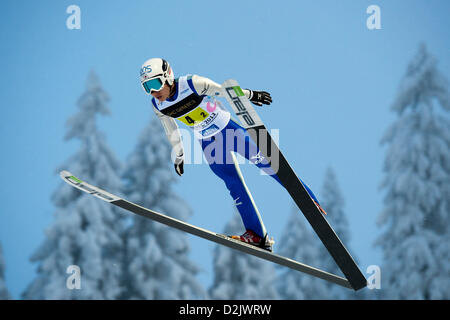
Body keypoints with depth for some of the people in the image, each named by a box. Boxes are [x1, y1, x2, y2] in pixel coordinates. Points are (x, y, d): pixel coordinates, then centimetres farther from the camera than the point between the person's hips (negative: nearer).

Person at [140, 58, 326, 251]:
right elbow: (170, 129, 9)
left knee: (263, 162, -9)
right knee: (234, 185, -1)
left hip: (228, 129, -4)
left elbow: (223, 90, -17)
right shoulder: (158, 106, -7)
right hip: (208, 144, 4)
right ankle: (257, 235, 4)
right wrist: (178, 156, 18)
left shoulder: (191, 84, -24)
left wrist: (249, 94, -12)